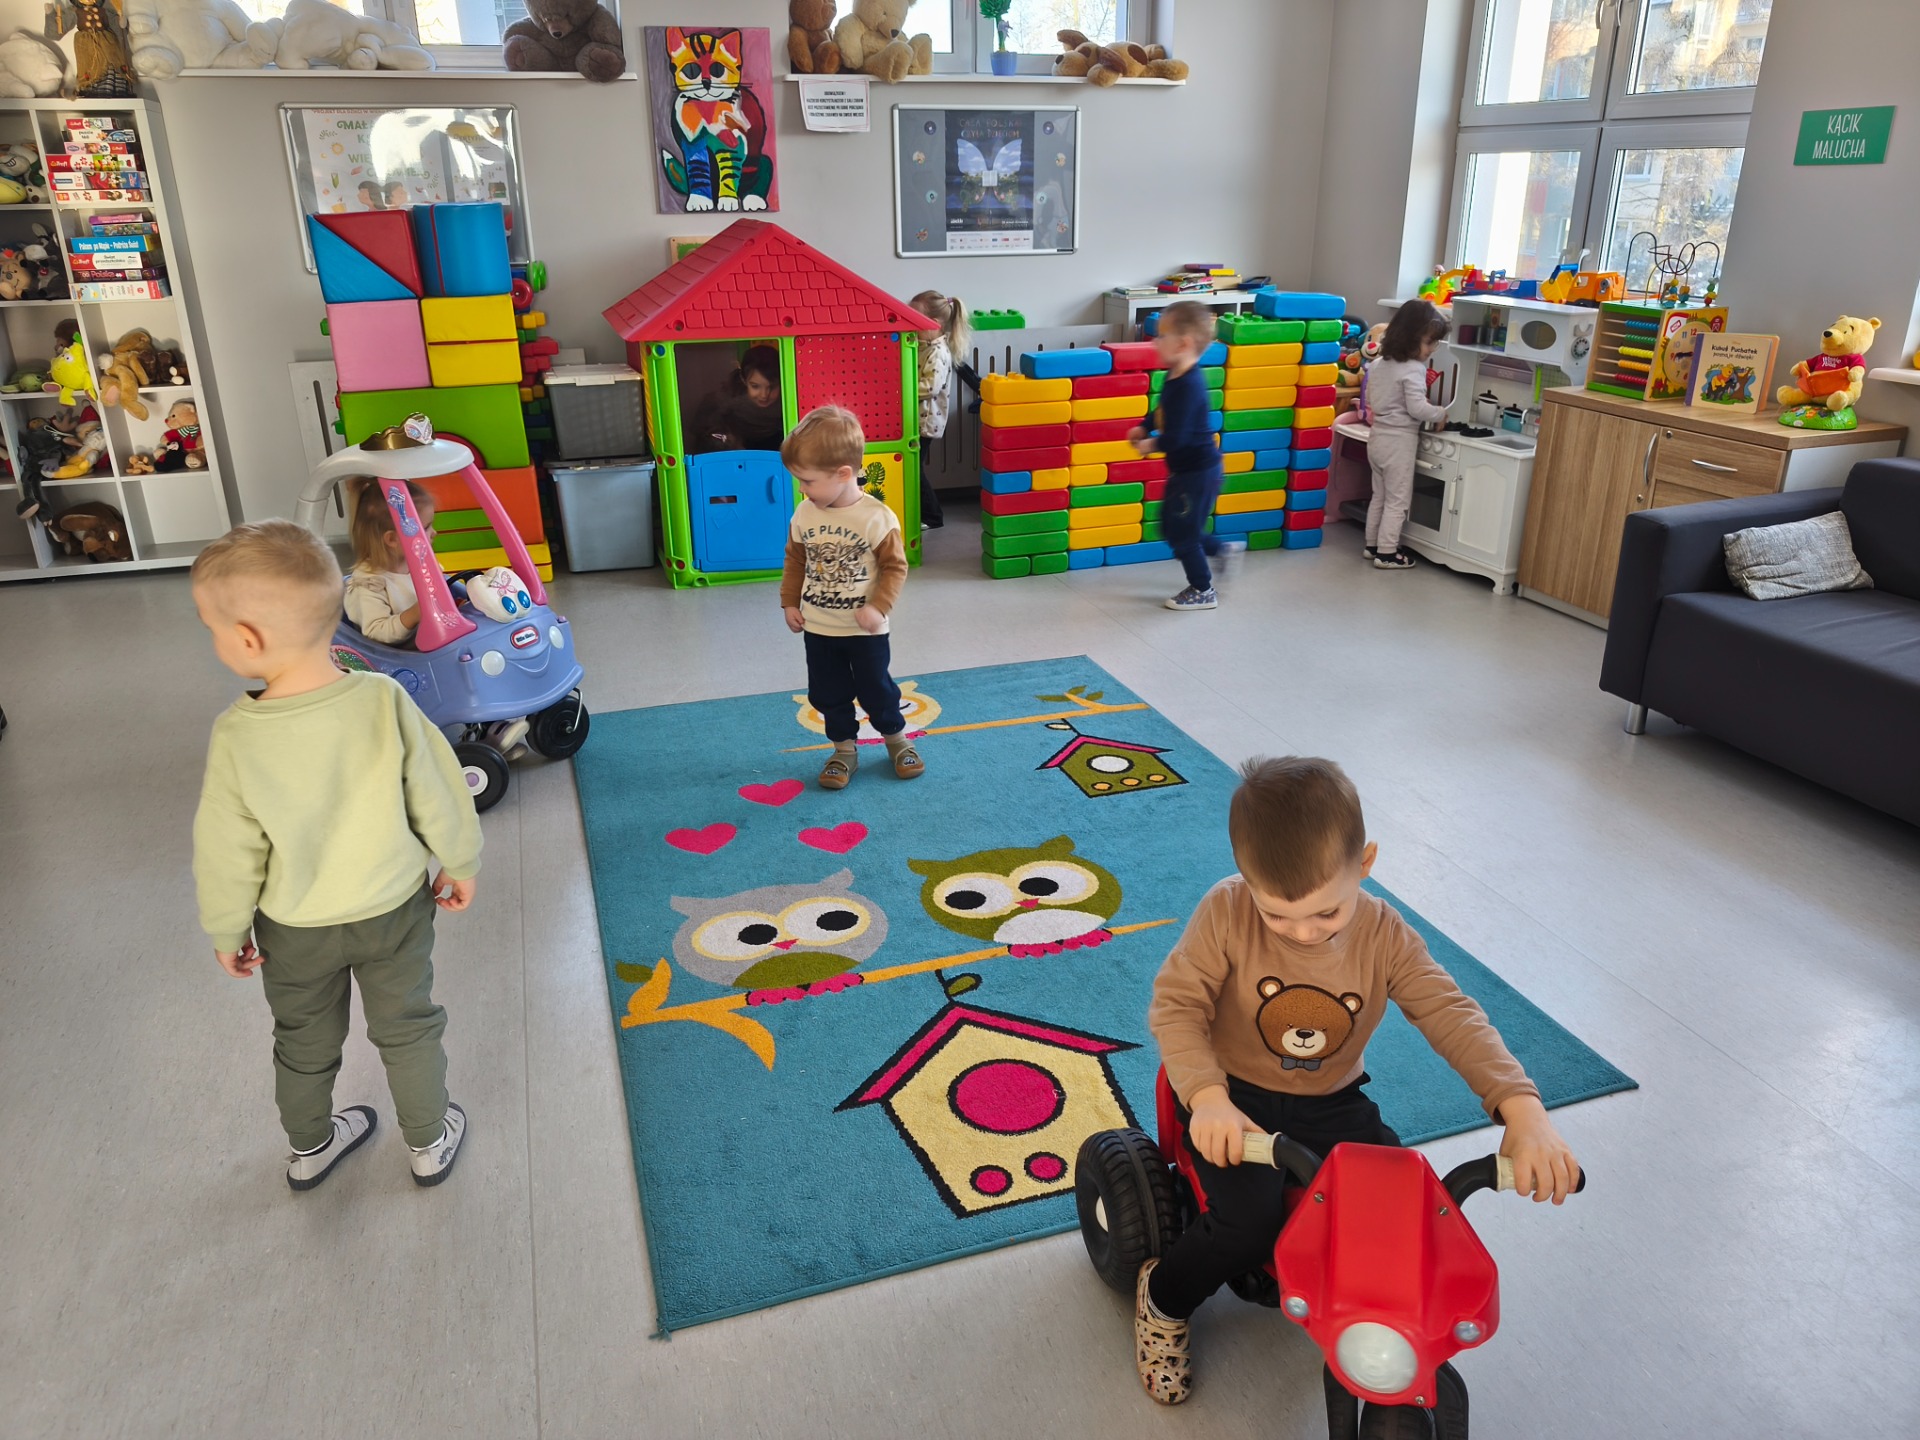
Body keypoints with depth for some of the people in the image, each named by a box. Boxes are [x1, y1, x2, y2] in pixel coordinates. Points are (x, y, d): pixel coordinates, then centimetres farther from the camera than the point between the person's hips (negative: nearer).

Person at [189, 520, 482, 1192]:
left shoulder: (237, 737, -26)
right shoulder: (386, 701, -25)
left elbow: (227, 853, -14)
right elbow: (439, 801, -13)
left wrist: (226, 930, 4)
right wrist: (459, 865, 5)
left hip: (293, 932, 0)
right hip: (395, 910, 0)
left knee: (303, 1041, 25)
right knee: (407, 1030, 22)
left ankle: (309, 1148, 49)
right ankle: (430, 1143, 40)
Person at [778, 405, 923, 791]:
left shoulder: (877, 517, -18)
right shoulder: (804, 514, -4)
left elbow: (895, 566, -13)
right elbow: (795, 560, 9)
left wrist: (878, 607, -23)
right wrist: (790, 602, 4)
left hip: (865, 630, -4)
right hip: (817, 628, 4)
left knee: (877, 690, 10)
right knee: (828, 695, 12)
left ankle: (897, 739, 34)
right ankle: (845, 749, 29)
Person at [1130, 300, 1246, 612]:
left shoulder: (1188, 385, -27)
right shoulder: (1176, 377, 3)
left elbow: (1176, 436, -29)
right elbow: (1164, 414, 19)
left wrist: (1151, 445, -12)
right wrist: (1144, 430, 3)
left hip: (1198, 471, -10)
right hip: (1186, 469, 10)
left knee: (1182, 532, 3)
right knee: (1172, 525, 20)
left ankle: (1203, 592, 18)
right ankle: (1223, 548, 32)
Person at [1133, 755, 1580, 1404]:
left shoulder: (1384, 936, -13)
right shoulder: (1226, 913, -21)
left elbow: (1452, 1016, -18)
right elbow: (1175, 1005, -22)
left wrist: (1522, 1110, -33)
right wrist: (1206, 1097, -39)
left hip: (1331, 1103, 4)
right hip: (1235, 1095, -3)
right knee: (1248, 1224, -25)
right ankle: (1162, 1300, 8)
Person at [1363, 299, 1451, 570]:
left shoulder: (1378, 365, 7)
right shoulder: (1414, 369, -18)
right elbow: (1417, 408, -22)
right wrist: (1441, 414, -7)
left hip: (1378, 436, 8)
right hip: (1399, 440, -8)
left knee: (1379, 496, 18)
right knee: (1397, 500, 0)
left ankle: (1372, 545, 24)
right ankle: (1386, 553, 2)